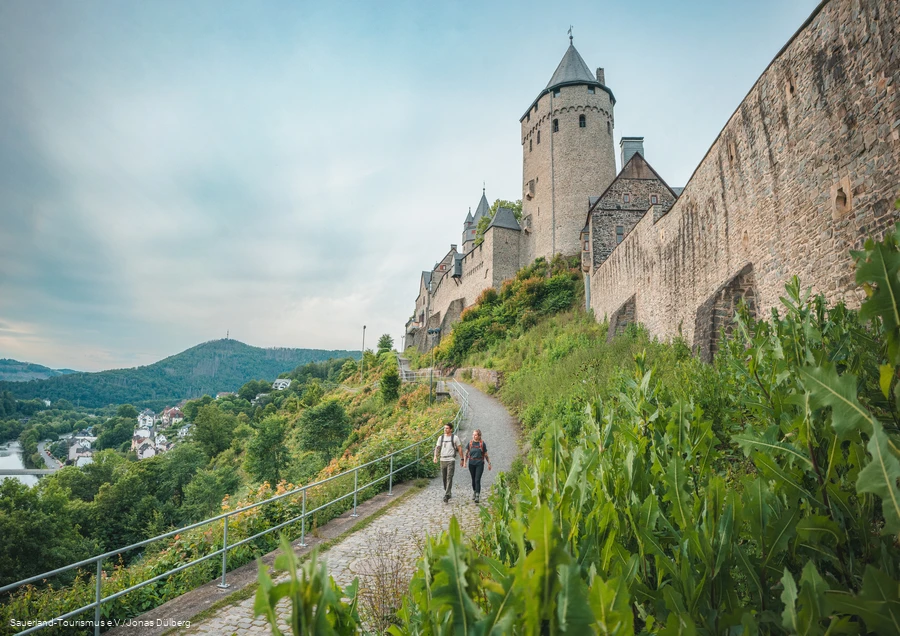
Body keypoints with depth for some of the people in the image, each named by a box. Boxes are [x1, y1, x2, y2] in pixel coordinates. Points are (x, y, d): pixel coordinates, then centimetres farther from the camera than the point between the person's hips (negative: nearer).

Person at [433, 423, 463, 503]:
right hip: (442, 460, 4)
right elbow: (437, 447, 6)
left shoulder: (455, 438, -1)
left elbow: (460, 449, 2)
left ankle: (446, 496, -14)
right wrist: (435, 456, -11)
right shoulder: (441, 438, 8)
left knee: (449, 478, -11)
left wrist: (462, 459, 0)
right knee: (444, 478, 11)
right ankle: (448, 492, 30)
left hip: (451, 460, -4)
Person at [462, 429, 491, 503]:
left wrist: (489, 463, 4)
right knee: (473, 479, 14)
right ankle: (475, 492, 35)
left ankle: (478, 496, -10)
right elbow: (466, 454, 6)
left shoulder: (482, 443, -2)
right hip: (471, 463, 3)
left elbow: (486, 454, 4)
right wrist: (464, 462, -4)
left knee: (477, 480, -10)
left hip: (480, 463, -3)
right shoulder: (470, 443, 3)